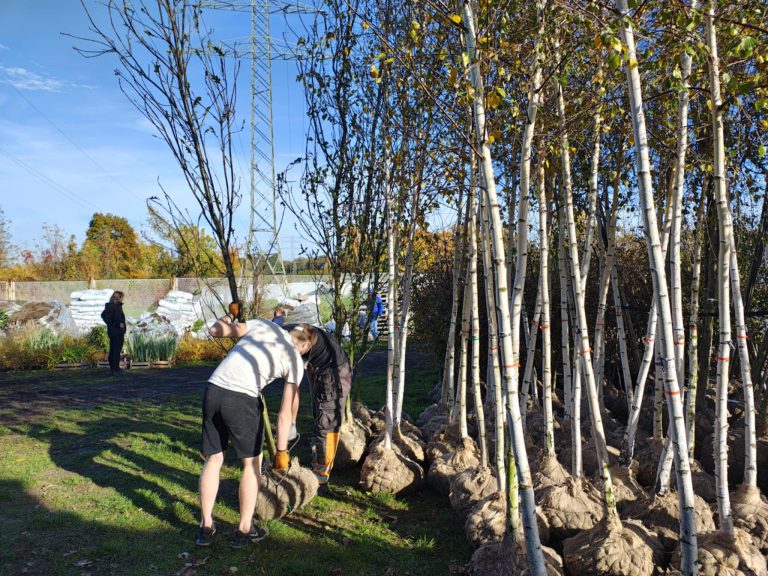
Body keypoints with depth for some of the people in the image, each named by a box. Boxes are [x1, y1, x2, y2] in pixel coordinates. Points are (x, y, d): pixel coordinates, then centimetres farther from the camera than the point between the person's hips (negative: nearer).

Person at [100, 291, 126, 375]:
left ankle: (112, 368, 22)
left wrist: (109, 323, 15)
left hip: (110, 330, 9)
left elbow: (103, 315, 20)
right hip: (118, 331, -9)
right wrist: (119, 324, -19)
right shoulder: (117, 306, -18)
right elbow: (117, 317, -32)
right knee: (117, 351, -4)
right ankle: (115, 369, -2)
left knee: (112, 350, 14)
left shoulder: (109, 306, 10)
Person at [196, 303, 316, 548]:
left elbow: (214, 330, 14)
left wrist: (231, 315, 34)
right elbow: (284, 413, 6)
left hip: (213, 390, 4)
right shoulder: (295, 361, 8)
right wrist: (281, 451, 13)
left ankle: (206, 527, 29)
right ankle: (244, 530, 26)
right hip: (242, 400, -4)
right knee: (252, 462, 17)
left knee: (213, 459, 19)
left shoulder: (264, 325, 15)